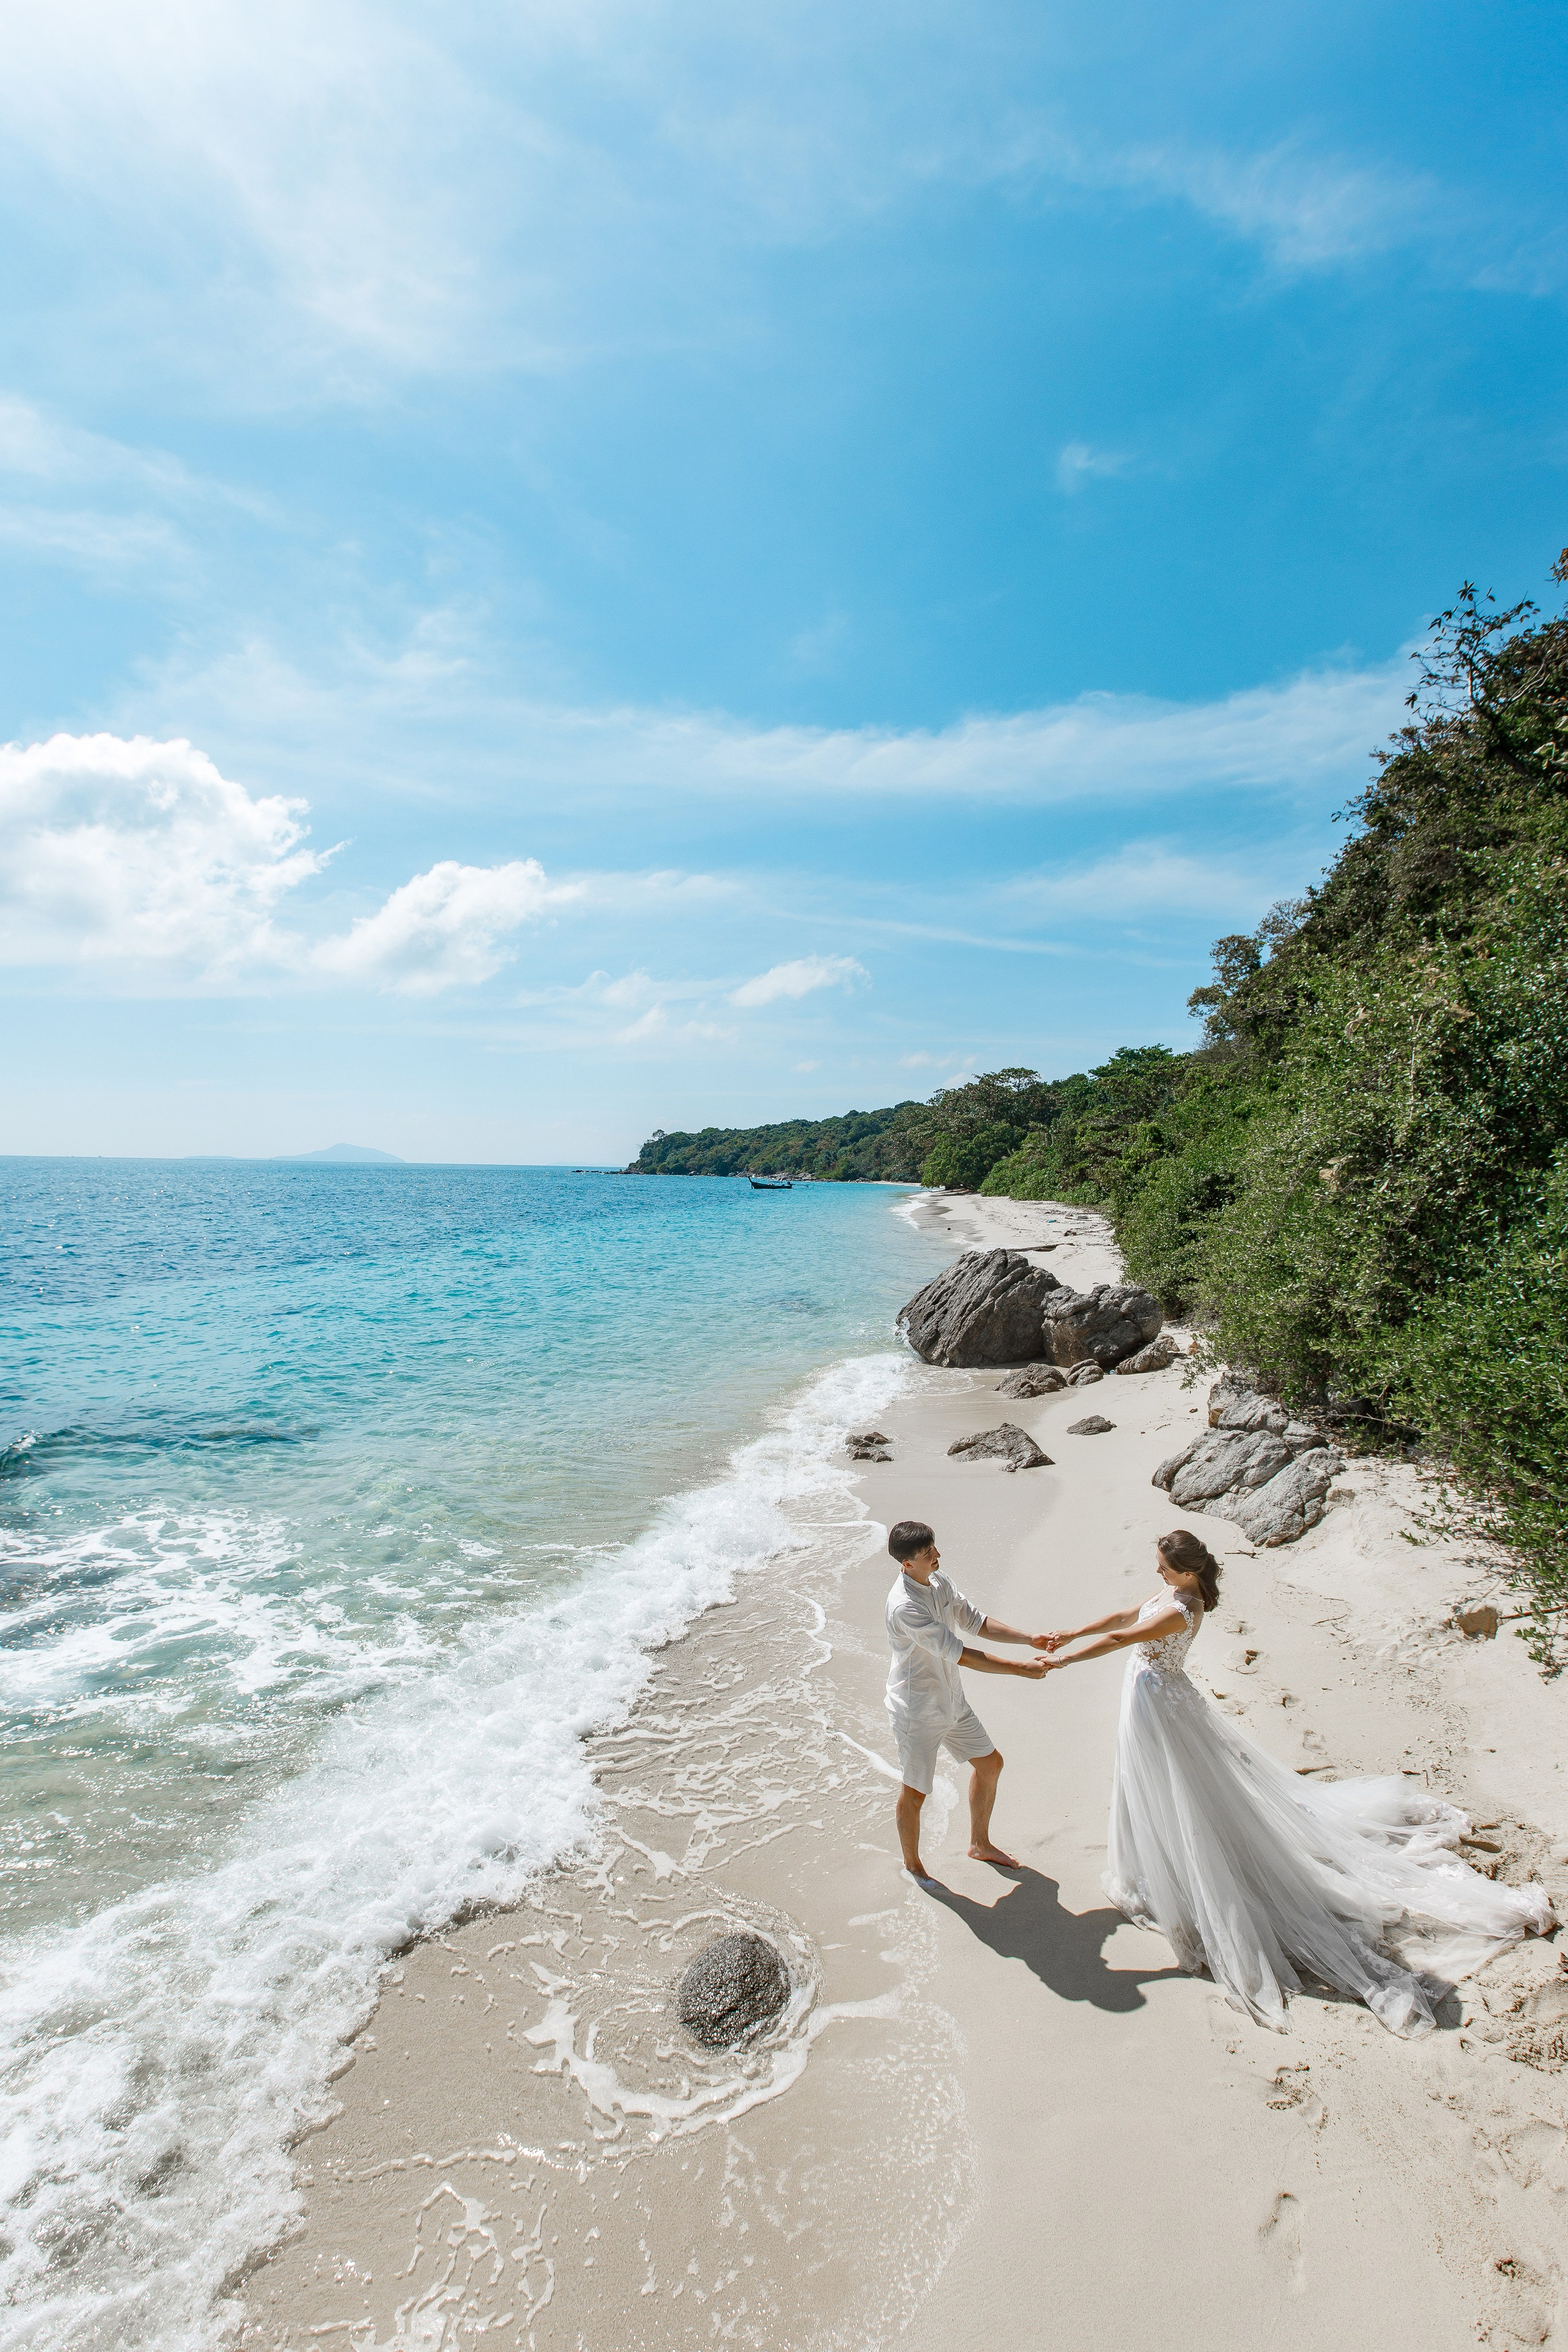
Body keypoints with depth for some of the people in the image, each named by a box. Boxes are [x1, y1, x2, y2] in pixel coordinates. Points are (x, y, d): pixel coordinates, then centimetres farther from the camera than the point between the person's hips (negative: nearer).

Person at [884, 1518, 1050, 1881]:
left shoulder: (938, 1582, -4)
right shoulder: (904, 1605, -32)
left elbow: (976, 1622, 4)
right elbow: (960, 1654, -33)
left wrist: (1031, 1638, -8)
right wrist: (1022, 1668, -30)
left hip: (952, 1699, 9)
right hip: (917, 1710, -9)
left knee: (990, 1763, 20)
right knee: (915, 1792, 8)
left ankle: (980, 1844, 43)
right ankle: (911, 1863, 36)